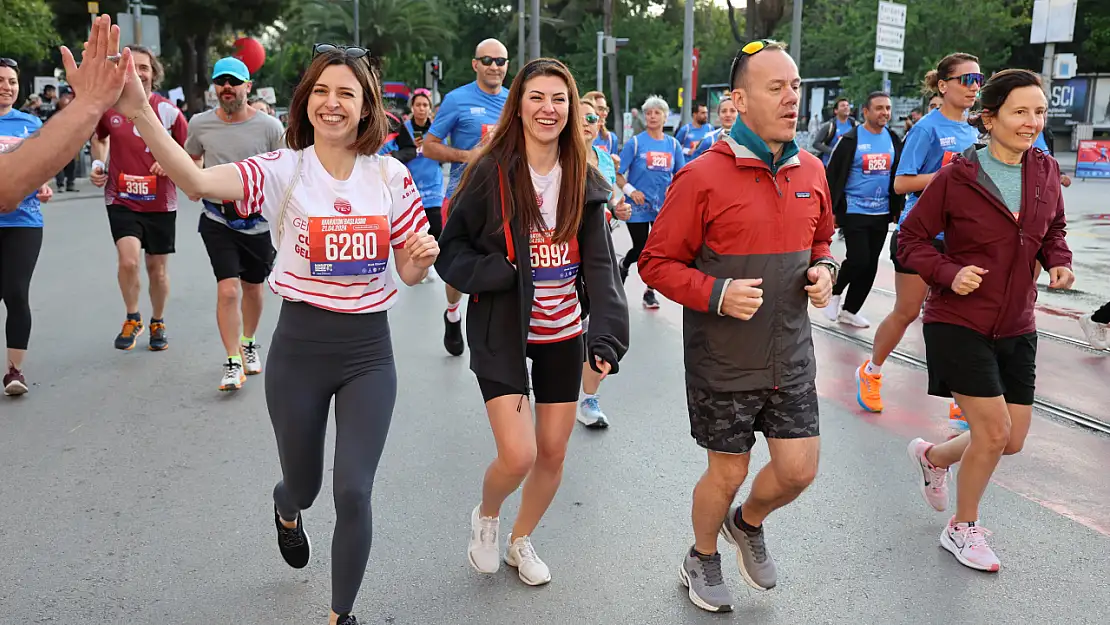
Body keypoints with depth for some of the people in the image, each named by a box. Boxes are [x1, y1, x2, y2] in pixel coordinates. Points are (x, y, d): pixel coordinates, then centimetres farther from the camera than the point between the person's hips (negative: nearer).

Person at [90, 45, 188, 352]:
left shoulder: (168, 111, -4)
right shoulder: (108, 107, -1)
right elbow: (99, 137, 21)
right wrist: (98, 164, 5)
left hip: (161, 202, 0)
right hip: (121, 200, 0)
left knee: (157, 268, 10)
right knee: (128, 260, -19)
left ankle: (158, 323, 34)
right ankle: (132, 318, 6)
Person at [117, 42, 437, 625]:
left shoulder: (390, 175, -1)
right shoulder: (283, 169, -7)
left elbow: (409, 272, 6)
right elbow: (198, 180, -26)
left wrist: (423, 256, -17)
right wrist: (140, 113, -39)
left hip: (368, 350, 1)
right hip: (299, 345, 0)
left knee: (353, 492, -5)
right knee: (302, 484, 17)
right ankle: (287, 511, 59)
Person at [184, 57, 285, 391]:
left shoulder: (269, 126, -8)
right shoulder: (200, 123, -2)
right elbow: (192, 158, 17)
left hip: (258, 221, 0)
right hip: (218, 220, 0)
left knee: (253, 288, 16)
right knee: (228, 291, -12)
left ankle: (248, 344, 41)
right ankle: (233, 362, 0)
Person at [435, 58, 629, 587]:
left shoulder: (583, 180, -1)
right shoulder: (490, 172, -11)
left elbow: (600, 263, -6)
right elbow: (451, 251, -6)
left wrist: (607, 334, -19)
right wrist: (505, 274, -22)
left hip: (563, 333, 4)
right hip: (502, 330, -4)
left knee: (553, 453, 11)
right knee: (517, 455, -11)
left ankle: (520, 542, 38)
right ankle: (486, 515, 25)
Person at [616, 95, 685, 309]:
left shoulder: (673, 144, 5)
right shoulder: (635, 142, -5)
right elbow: (617, 173, -5)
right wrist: (630, 190, -20)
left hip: (663, 207, 3)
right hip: (639, 206, -3)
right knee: (641, 249, 1)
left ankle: (650, 292, 19)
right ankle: (623, 265, 36)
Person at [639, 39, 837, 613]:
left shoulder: (811, 171, 3)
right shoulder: (703, 177, -15)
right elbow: (656, 263, -11)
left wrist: (823, 269, -2)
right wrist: (717, 294, -25)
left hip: (791, 355, 5)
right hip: (724, 360, -5)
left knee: (799, 470, 8)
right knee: (728, 473, 10)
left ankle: (747, 524, 42)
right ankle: (703, 559, 40)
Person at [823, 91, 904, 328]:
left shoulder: (893, 139, 7)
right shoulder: (851, 139, -9)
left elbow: (899, 176, 14)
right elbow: (833, 176, -9)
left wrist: (898, 209, 11)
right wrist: (831, 211, -12)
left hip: (881, 213, 5)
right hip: (854, 211, -5)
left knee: (871, 266, 8)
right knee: (859, 260, -13)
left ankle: (850, 310, 21)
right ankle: (835, 291, 16)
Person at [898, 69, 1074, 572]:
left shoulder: (1046, 173, 2)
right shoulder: (956, 178, -13)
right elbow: (911, 240, -6)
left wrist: (1059, 262, -2)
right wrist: (949, 273, -22)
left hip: (1016, 327, 6)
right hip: (959, 322, -6)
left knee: (1012, 441, 8)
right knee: (994, 430, -6)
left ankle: (932, 457, 39)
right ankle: (962, 529, 19)